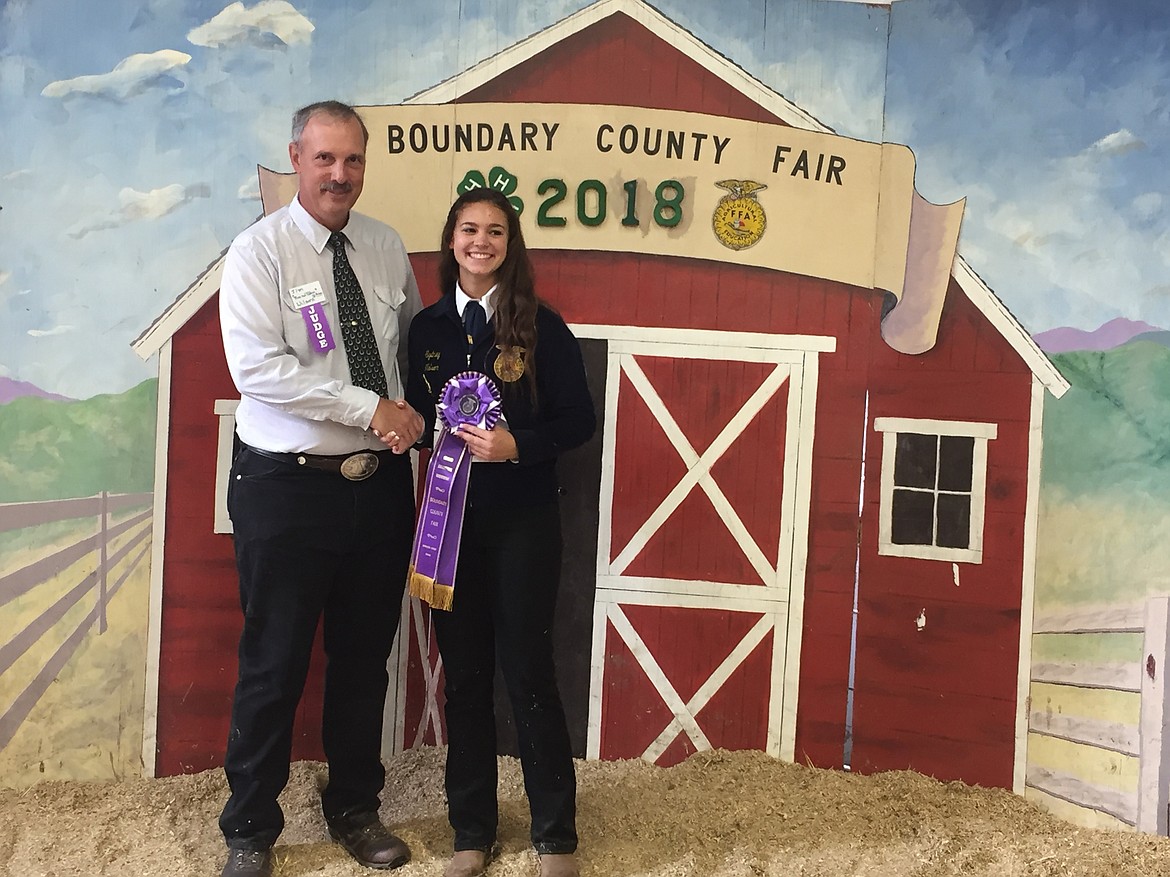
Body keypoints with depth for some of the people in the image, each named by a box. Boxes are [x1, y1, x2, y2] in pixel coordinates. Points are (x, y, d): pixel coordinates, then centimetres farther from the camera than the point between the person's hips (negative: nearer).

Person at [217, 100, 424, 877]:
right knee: (275, 665, 6)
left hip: (382, 485, 5)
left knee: (366, 658, 16)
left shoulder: (387, 246, 6)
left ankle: (355, 809, 37)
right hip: (288, 489, -4)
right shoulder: (260, 251, -8)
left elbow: (414, 343, 16)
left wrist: (415, 418, -2)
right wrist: (371, 409, -21)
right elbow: (259, 368, -20)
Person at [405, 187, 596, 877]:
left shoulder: (541, 325, -4)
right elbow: (416, 413, 13)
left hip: (523, 520, -3)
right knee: (464, 672, 9)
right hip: (449, 516, 3)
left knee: (528, 671, 1)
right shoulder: (427, 327, 7)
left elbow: (580, 419, -4)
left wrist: (517, 446, -19)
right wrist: (424, 429, -9)